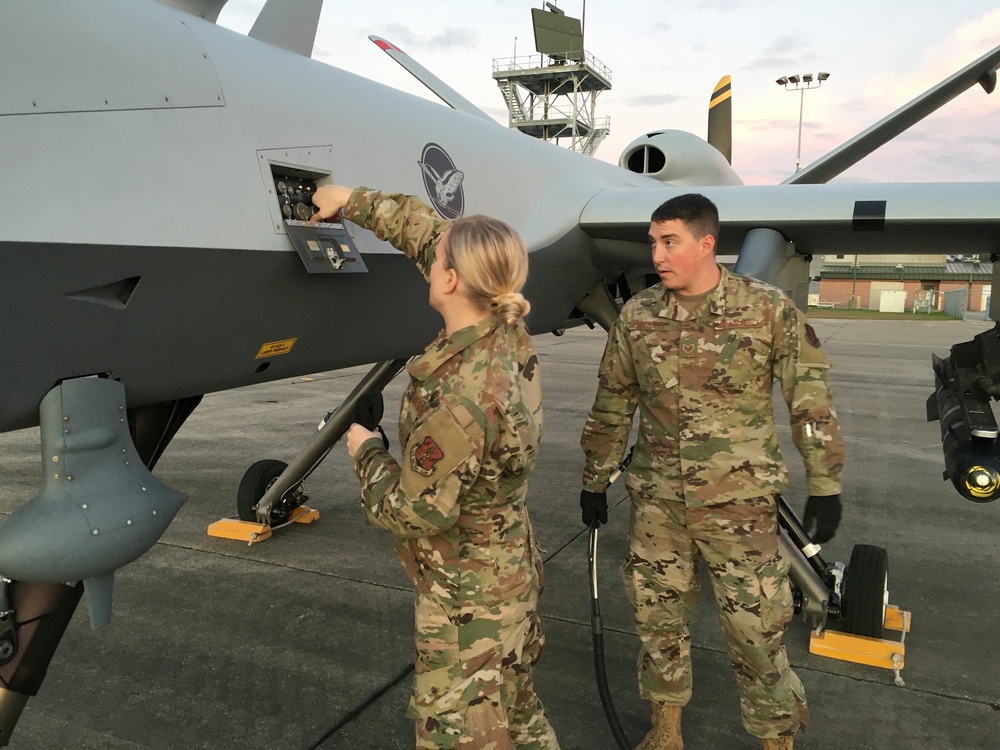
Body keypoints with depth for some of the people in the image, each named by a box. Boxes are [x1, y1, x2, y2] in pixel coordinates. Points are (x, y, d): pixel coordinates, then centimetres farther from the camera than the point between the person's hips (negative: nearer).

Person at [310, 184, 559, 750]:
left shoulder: (458, 400, -34)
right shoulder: (509, 333, -9)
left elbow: (414, 515, -21)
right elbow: (428, 229, 5)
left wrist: (368, 454, -5)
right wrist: (355, 201, 14)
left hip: (468, 600, -8)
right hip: (513, 573, 8)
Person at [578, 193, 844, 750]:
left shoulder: (770, 311, -8)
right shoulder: (637, 317, 1)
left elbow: (812, 402, -4)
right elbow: (612, 406, 9)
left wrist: (825, 486, -5)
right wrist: (595, 481, 13)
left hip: (740, 504, -3)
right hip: (656, 502, 4)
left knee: (756, 629, 4)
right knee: (658, 619, 15)